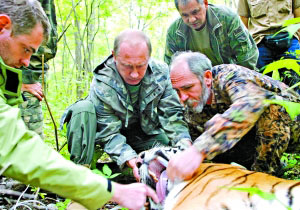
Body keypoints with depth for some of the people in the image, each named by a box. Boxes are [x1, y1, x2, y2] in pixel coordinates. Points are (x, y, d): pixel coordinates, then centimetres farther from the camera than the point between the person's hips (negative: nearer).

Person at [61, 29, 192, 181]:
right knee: (83, 109, -29)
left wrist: (184, 142, -35)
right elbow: (109, 134, -28)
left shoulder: (161, 73, -18)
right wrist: (130, 158, -46)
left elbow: (172, 114, -16)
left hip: (144, 133, 3)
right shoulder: (101, 85, -28)